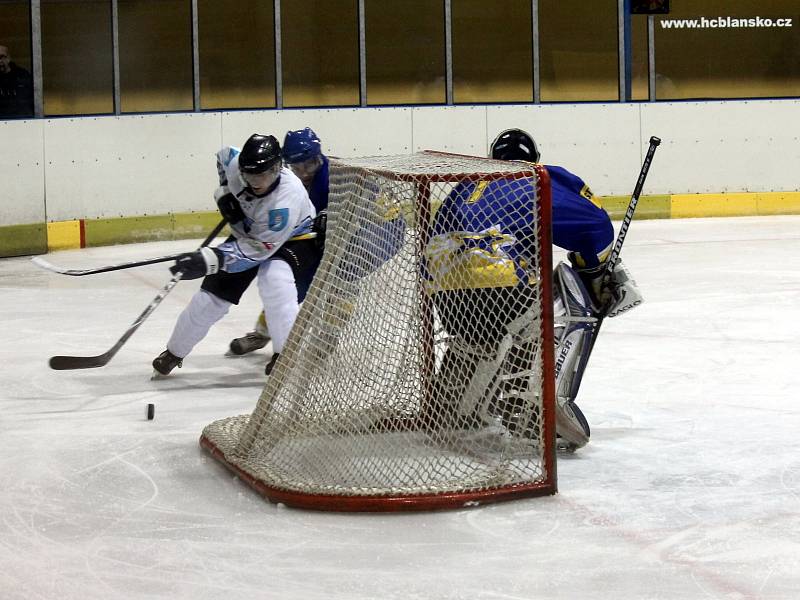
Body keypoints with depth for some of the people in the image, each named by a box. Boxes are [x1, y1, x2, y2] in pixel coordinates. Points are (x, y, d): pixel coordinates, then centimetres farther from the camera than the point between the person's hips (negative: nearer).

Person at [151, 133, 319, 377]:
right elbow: (223, 155, 5)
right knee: (214, 291, 1)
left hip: (294, 238, -6)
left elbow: (259, 249, -39)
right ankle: (174, 352, 19)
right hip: (249, 231, 6)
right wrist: (224, 191, -8)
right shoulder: (235, 163, -23)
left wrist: (209, 260, -46)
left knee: (275, 279, -36)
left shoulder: (288, 196, -40)